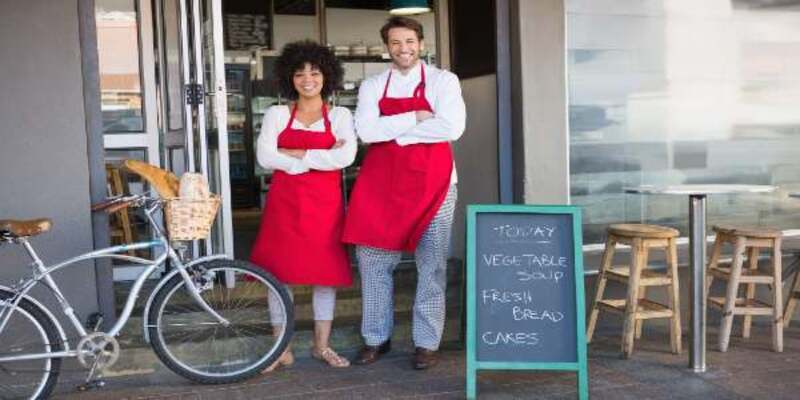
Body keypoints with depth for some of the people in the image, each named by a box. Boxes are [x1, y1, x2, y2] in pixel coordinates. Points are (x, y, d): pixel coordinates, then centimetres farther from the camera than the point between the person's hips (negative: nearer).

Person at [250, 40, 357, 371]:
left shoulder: (340, 116, 5)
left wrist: (295, 154, -12)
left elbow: (346, 156, -12)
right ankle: (282, 349, 14)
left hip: (325, 203, 0)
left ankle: (321, 345, 20)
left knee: (326, 272, 5)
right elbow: (265, 157, -8)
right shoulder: (276, 114, 7)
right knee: (279, 272, 2)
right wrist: (321, 158, -11)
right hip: (284, 203, 0)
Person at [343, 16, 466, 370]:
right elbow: (366, 131, -6)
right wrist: (415, 119, -12)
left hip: (431, 181, -2)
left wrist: (393, 131, -9)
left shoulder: (443, 81, 1)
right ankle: (376, 338, 20)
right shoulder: (372, 86, 9)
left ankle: (427, 343, 14)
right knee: (372, 260, 6)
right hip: (381, 181, 3)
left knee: (431, 265, 2)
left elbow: (451, 128, -14)